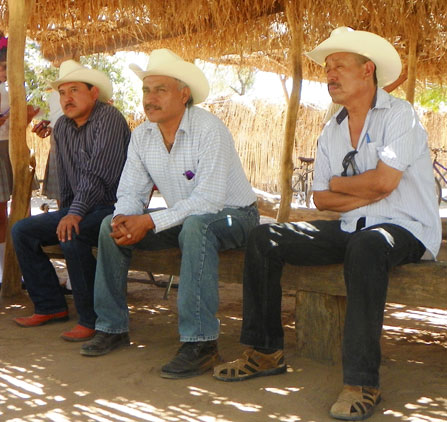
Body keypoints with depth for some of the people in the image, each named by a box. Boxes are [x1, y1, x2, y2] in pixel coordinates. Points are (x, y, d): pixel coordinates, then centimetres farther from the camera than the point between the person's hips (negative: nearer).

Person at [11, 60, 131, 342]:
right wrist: (65, 213, 21)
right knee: (22, 231, -1)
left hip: (113, 206, -9)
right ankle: (51, 306, 7)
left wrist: (76, 213, -30)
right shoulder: (62, 126, 11)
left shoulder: (108, 118, -15)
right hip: (78, 207, 9)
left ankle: (92, 319, -21)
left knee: (72, 236, -34)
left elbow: (98, 174, -25)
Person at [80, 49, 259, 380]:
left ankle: (201, 343, -36)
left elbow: (209, 200, -30)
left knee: (194, 226, -39)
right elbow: (131, 193, 1)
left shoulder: (208, 129, -23)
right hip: (182, 218, 7)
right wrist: (124, 219, -24)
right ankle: (112, 327, 3)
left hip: (233, 215, -7)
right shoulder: (142, 136, -1)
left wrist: (150, 222, -34)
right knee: (111, 226, -7)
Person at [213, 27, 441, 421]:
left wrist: (338, 183, -3)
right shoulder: (332, 131, 14)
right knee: (264, 239, -4)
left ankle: (362, 382, -36)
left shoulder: (400, 115, -7)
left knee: (365, 245, -41)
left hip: (405, 228, -7)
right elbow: (321, 198, 8)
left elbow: (384, 181, -21)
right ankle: (265, 352, 1)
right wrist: (367, 194, -8)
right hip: (353, 228, 7)